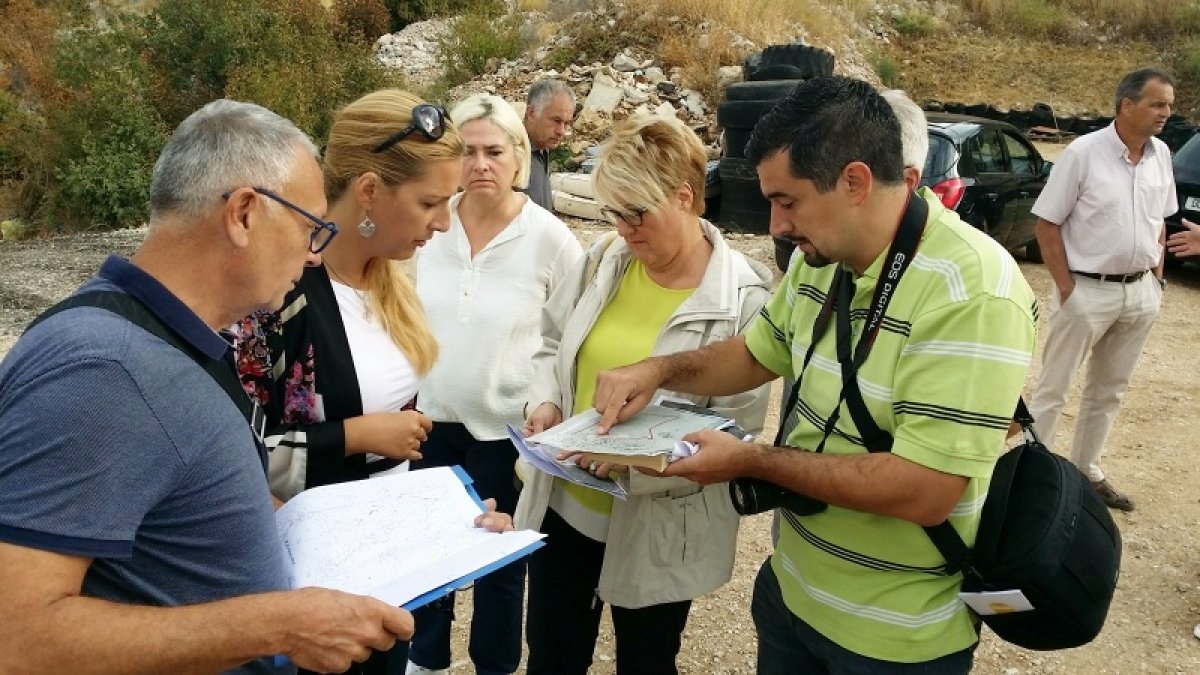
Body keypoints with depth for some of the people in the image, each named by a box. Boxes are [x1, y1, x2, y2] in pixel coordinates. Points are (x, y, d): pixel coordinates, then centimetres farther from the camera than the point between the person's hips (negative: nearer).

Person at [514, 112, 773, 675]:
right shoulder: (603, 260, -3)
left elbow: (735, 432, -19)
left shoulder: (742, 298, -18)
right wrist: (545, 403, -10)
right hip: (564, 505, 5)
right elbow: (553, 345, 9)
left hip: (658, 529, -4)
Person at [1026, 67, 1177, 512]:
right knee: (1052, 389, 1)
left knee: (1109, 390, 15)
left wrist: (1157, 275, 9)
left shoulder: (1161, 156, 4)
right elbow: (1046, 225, -12)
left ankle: (1087, 473, 29)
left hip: (1140, 294, 6)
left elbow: (1159, 221, 17)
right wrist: (1066, 290, -14)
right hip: (1088, 291, -6)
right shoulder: (1084, 153, -13)